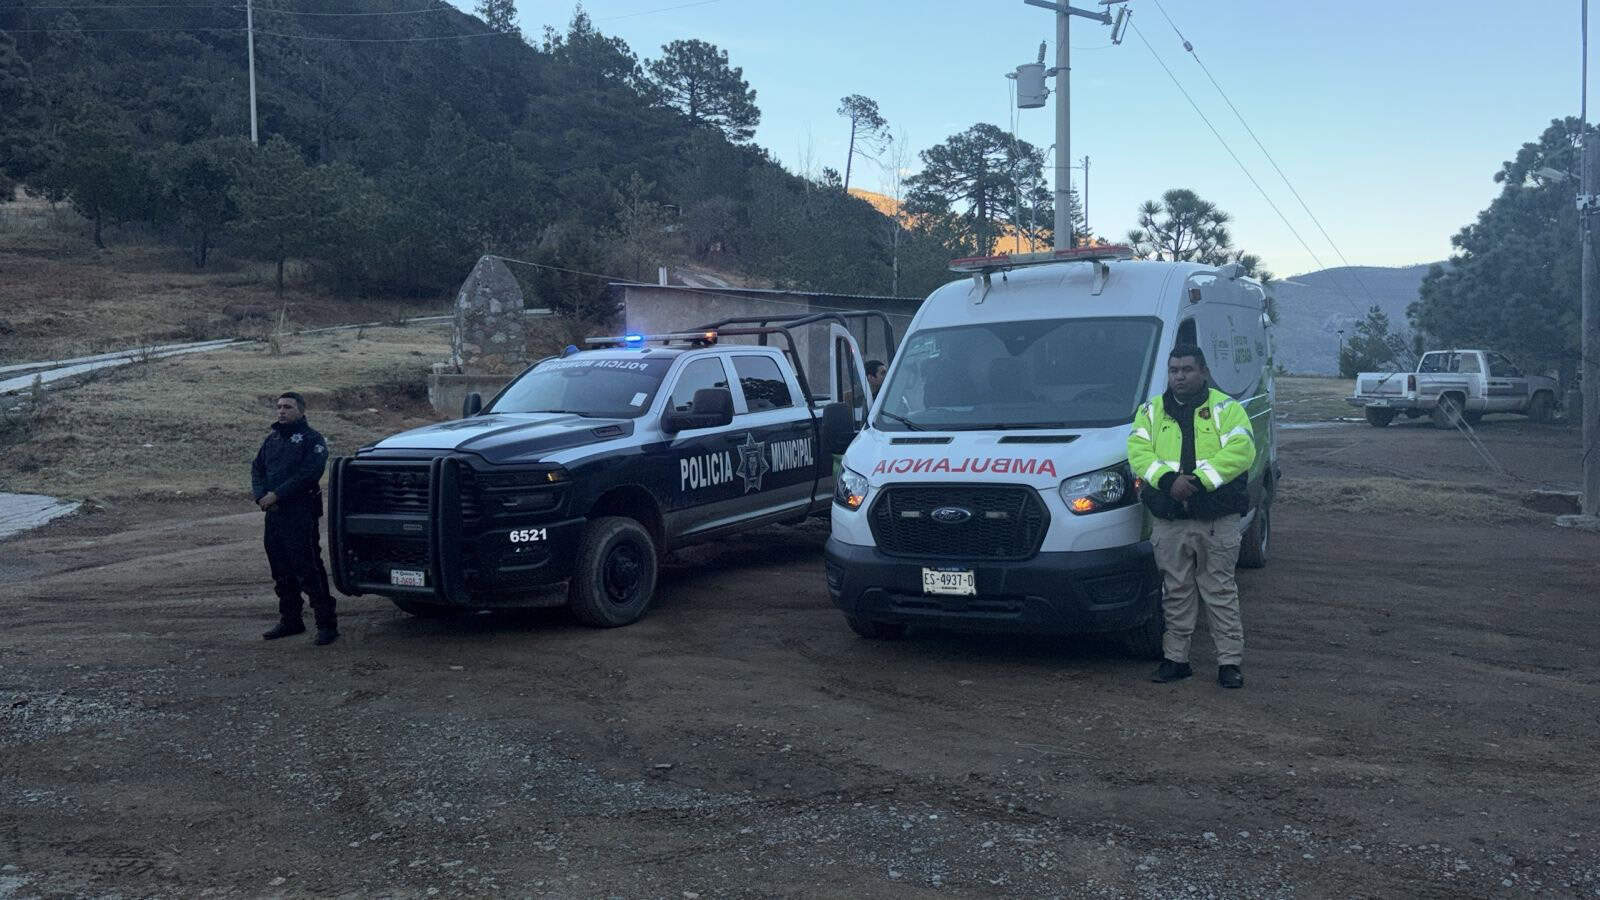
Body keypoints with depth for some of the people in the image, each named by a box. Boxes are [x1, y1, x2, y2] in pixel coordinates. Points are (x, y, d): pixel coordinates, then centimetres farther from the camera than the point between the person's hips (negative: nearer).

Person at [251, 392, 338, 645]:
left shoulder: (312, 439, -4)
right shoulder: (272, 439, 19)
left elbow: (309, 473, -16)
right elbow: (257, 469, 15)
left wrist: (277, 494, -18)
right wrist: (261, 496, -4)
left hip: (301, 513, -7)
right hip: (273, 514, 8)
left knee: (309, 569, -10)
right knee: (281, 570, 13)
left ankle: (326, 624, -6)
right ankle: (289, 619, 24)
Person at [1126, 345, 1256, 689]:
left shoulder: (1226, 409, 3)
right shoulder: (1151, 411, 12)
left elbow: (1240, 451, -11)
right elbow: (1138, 452, 0)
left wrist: (1198, 480, -20)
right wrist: (1168, 479, -18)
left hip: (1217, 521, -3)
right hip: (1168, 522, 3)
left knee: (1220, 591, 3)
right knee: (1176, 592, 9)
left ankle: (1230, 661, 9)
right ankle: (1175, 658, 18)